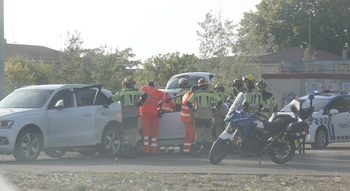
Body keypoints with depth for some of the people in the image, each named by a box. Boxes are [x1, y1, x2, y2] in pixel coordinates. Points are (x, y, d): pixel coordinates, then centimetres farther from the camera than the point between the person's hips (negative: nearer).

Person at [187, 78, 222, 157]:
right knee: (208, 132, 12)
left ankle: (197, 150, -7)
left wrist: (193, 109, 13)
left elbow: (189, 102, 1)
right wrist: (215, 108, 18)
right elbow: (219, 101, 5)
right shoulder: (211, 93, 5)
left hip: (199, 115, -1)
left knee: (198, 133, -1)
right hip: (208, 115, 1)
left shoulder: (195, 93, 3)